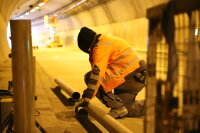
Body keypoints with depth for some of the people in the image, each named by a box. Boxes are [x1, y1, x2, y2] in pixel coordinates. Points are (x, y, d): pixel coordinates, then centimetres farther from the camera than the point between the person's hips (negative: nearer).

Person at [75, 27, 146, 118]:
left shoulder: (101, 46, -12)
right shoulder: (107, 41, 21)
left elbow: (97, 72, -23)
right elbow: (103, 69, 28)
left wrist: (87, 99, -22)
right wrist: (89, 90, 30)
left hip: (131, 77, -10)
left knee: (90, 77, -14)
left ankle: (117, 107, -10)